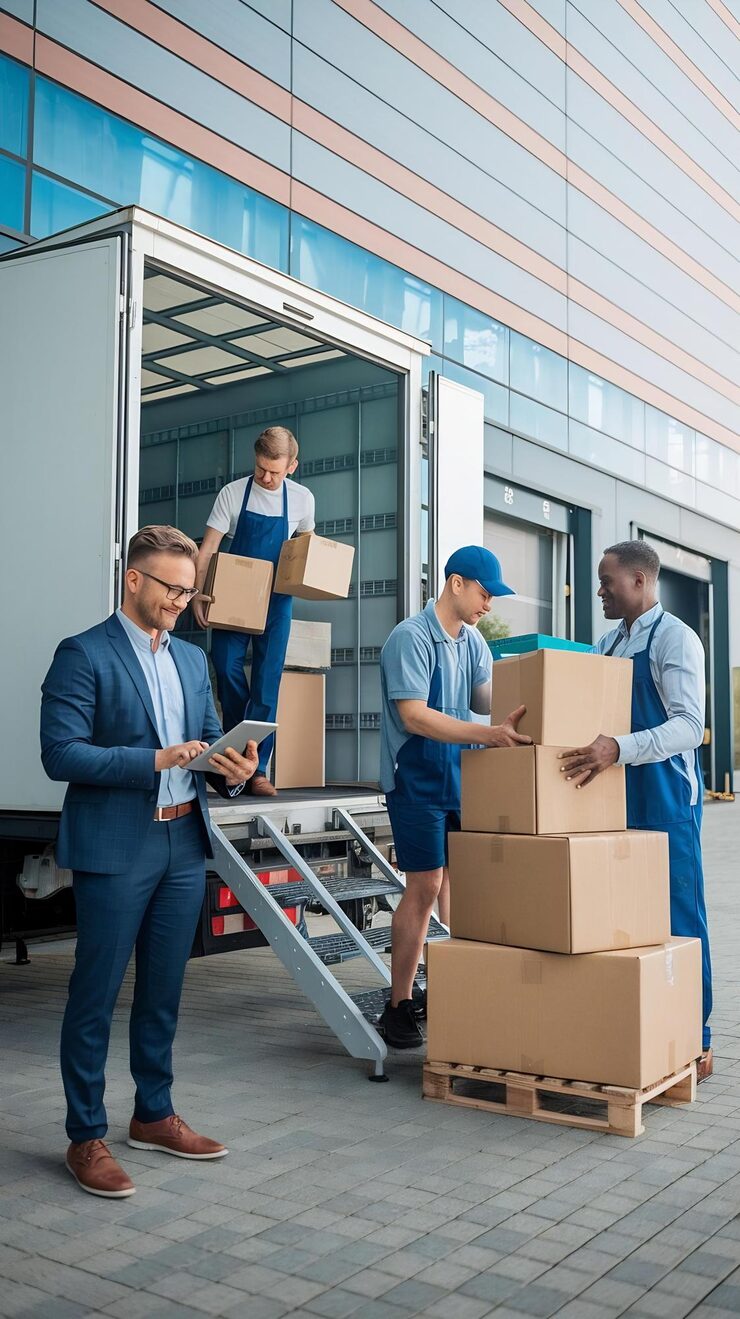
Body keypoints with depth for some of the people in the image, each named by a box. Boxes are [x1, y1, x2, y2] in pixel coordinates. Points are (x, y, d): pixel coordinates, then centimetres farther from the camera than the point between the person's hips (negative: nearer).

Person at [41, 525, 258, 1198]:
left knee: (163, 991, 15)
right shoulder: (83, 655, -7)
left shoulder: (192, 659, 14)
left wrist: (229, 768, -5)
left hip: (185, 844, 6)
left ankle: (154, 1115, 30)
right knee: (96, 997, 3)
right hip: (115, 847, -6)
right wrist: (156, 760, -21)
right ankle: (87, 1137, 16)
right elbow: (60, 753, -14)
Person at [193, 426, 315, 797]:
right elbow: (208, 548, -4)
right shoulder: (232, 493, -6)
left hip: (276, 599, 1)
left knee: (268, 678, -4)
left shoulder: (302, 499, -1)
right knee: (226, 663, -12)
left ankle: (257, 768, -1)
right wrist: (198, 596, -14)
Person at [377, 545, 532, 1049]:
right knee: (425, 886, -6)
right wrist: (488, 735, -31)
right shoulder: (411, 637, -15)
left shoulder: (473, 640, 9)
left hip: (461, 775, 7)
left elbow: (484, 698, 7)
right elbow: (413, 715, -23)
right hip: (417, 777, -7)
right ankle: (399, 1005, 4)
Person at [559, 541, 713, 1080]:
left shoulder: (675, 639, -10)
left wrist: (619, 748, -34)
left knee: (676, 918, 0)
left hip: (667, 800, -7)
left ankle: (695, 1040, 10)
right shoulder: (608, 645, 13)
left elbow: (689, 725, -21)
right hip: (618, 798, 7)